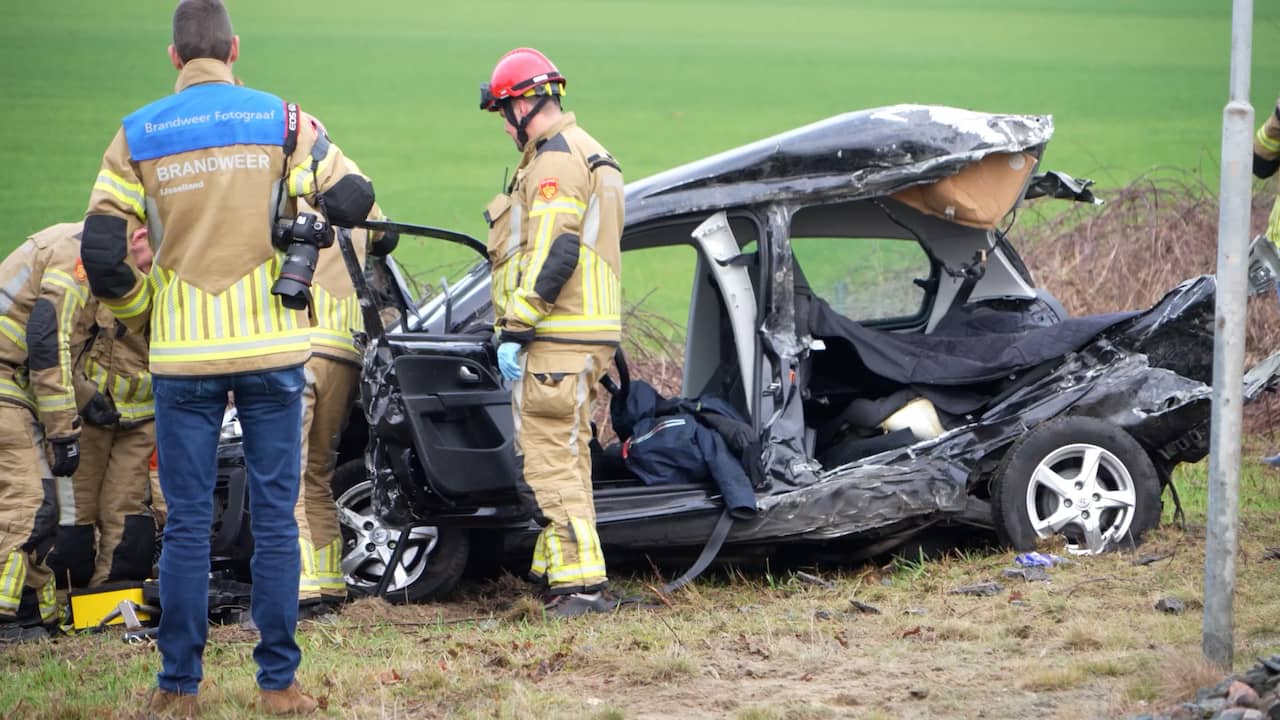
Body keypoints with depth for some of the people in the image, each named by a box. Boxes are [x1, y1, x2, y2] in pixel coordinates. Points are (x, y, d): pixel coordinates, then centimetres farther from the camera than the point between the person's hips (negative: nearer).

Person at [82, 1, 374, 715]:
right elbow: (353, 201, -7)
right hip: (271, 347, 0)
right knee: (276, 517, 4)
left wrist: (142, 313, 15)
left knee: (188, 523, 6)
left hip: (183, 355, 1)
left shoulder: (138, 136, 0)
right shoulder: (281, 120, -1)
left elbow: (101, 253, -4)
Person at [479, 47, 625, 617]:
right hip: (587, 335, 11)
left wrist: (514, 329, -20)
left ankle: (581, 581, -14)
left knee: (550, 459, -11)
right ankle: (558, 570, 21)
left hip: (556, 337, -11)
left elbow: (553, 253, -21)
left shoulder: (555, 159, -13)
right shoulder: (588, 153, 21)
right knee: (565, 456, 15)